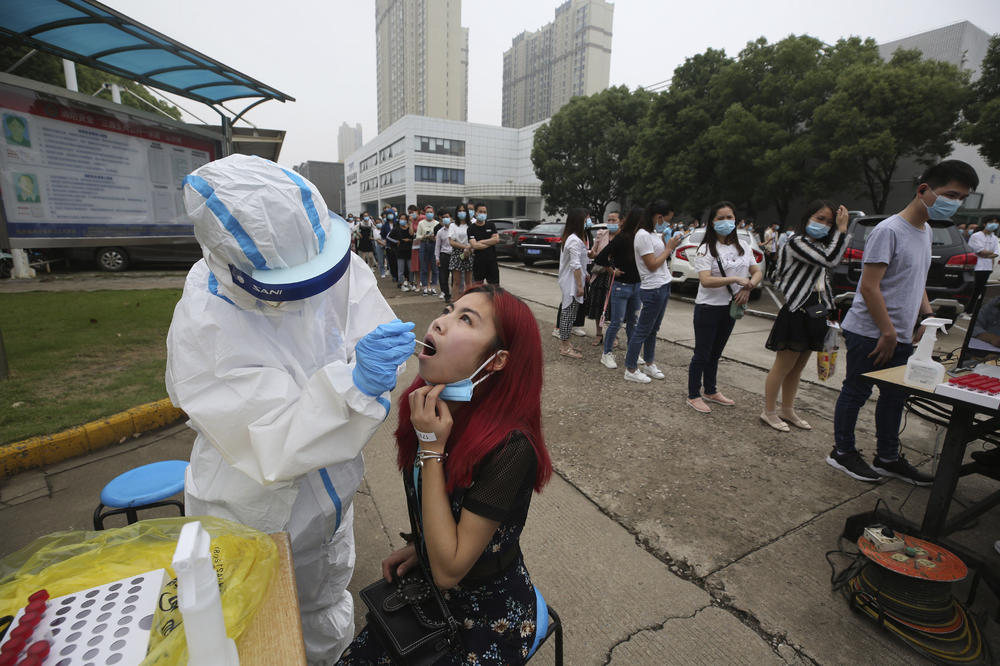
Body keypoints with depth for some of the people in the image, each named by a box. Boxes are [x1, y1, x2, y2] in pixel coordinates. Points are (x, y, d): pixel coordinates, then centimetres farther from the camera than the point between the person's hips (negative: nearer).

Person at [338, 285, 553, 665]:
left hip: (488, 619, -5)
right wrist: (420, 547, -2)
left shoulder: (509, 448, -34)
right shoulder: (433, 408, -11)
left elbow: (448, 570, -27)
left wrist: (431, 446, -31)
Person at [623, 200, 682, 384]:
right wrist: (669, 248, -9)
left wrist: (668, 244, 6)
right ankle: (631, 370, 7)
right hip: (652, 289, -9)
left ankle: (649, 364, 29)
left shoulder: (654, 234, 13)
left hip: (662, 287, 9)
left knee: (653, 329, 17)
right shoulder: (643, 235, -16)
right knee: (643, 330, -3)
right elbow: (652, 265, -18)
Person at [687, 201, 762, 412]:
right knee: (702, 354, 2)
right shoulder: (706, 249, -12)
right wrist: (736, 279, -28)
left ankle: (711, 391, 33)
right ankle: (693, 396, 14)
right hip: (708, 308, -6)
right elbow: (705, 281, -23)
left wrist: (748, 287, -11)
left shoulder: (743, 246, 6)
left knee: (716, 353, 18)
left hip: (730, 308, 6)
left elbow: (757, 272, 8)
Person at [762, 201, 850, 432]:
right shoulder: (797, 242, -12)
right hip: (796, 315, -9)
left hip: (815, 316, 9)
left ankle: (787, 410, 27)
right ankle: (769, 412, 10)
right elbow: (829, 260, -24)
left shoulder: (820, 246, 18)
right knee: (783, 367, -1)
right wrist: (842, 229, -18)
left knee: (797, 368, 16)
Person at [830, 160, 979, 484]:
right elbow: (869, 287, -20)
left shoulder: (926, 231, 14)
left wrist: (928, 317, 11)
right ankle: (842, 452, 17)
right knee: (856, 392, 2)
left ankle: (888, 458, 29)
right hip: (869, 333, -9)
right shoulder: (889, 230, -15)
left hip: (900, 336, 9)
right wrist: (888, 332, -18)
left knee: (895, 396, 15)